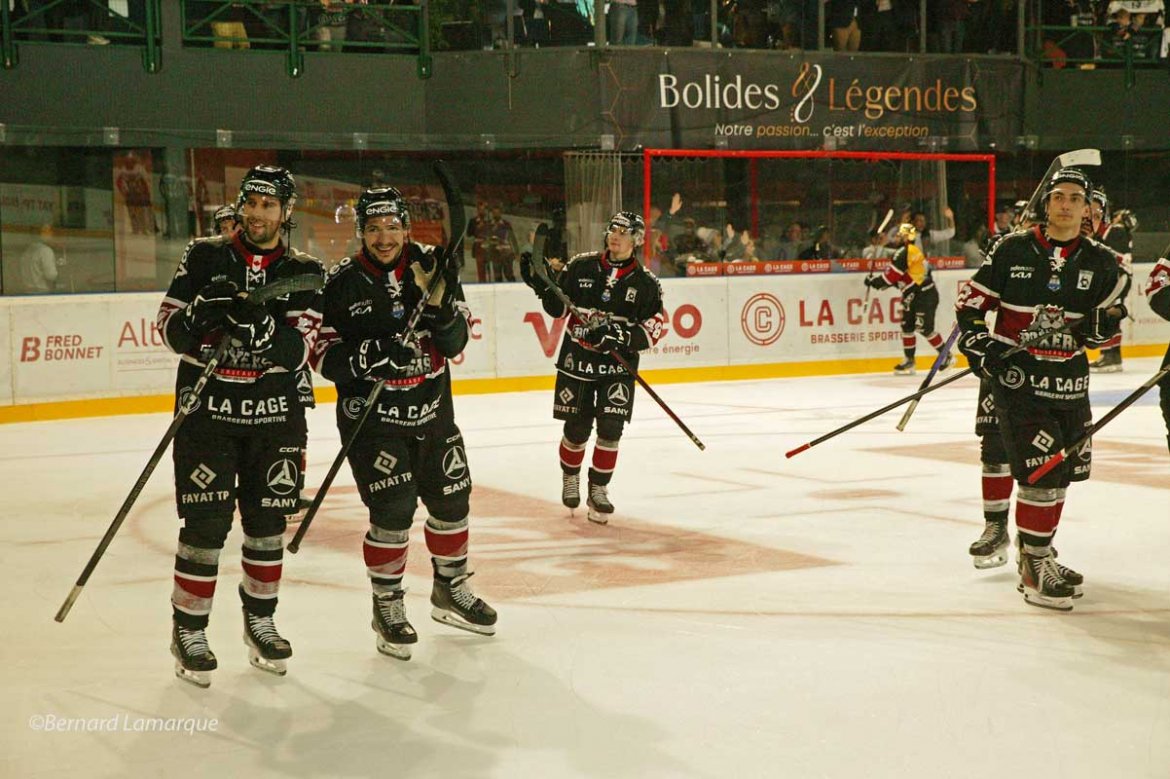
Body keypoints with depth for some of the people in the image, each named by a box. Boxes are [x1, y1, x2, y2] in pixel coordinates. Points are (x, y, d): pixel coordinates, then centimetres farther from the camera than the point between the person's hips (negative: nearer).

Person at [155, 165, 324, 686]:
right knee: (205, 524, -4)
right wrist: (197, 319, -21)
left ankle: (260, 622, 25)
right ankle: (189, 630, 8)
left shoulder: (303, 273, 2)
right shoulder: (204, 258, 3)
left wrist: (261, 329, -29)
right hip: (207, 411, -1)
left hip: (275, 414, 2)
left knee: (267, 521, 10)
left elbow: (299, 348, -9)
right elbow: (169, 327, 0)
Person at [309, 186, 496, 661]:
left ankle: (450, 590, 35)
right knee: (393, 511, -11)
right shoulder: (343, 283, -10)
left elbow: (455, 343, -7)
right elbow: (323, 357, -10)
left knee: (451, 499, 13)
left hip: (432, 408, 4)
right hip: (371, 413, -4)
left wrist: (440, 303, -25)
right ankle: (388, 607, 9)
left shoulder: (431, 267, -3)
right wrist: (367, 356, -27)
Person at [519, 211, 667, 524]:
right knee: (576, 429, 5)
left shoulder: (646, 283, -2)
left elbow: (653, 329, -6)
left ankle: (598, 490, 7)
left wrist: (621, 336, -21)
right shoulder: (581, 266, 1)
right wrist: (542, 284, -13)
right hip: (577, 359, 1)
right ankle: (570, 477, 32)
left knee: (610, 428, -8)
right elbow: (558, 307, 5)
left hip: (618, 365, 0)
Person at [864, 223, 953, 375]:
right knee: (907, 326, 9)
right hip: (915, 296, 11)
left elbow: (892, 275, -19)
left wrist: (874, 281, -8)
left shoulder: (904, 252, -17)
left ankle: (946, 356, 4)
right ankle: (909, 361, 13)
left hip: (925, 295, -11)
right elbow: (902, 276, 17)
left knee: (925, 328, -7)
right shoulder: (913, 251, 16)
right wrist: (885, 282, 6)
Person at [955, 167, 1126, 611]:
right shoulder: (1012, 250, -3)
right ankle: (1033, 570, -2)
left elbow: (1108, 326, 12)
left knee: (1063, 473, 13)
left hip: (1069, 382, 5)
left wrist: (1100, 325, -10)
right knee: (1040, 472, -12)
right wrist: (978, 343, -11)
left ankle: (1039, 552, 32)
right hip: (1015, 375, -5)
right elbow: (970, 302, 2)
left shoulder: (1100, 262, 5)